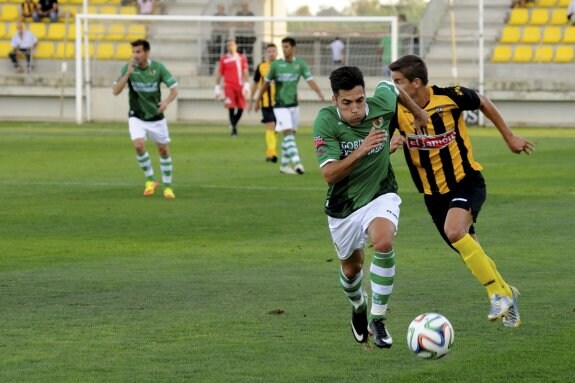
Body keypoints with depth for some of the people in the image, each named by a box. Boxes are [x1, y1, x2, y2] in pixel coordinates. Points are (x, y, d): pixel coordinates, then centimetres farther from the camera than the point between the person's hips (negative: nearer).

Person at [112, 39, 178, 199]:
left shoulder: (158, 68, -12)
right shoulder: (128, 68, -12)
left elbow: (174, 89, -11)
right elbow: (116, 91, -18)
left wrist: (167, 101, -32)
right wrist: (128, 73, -29)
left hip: (156, 117, 1)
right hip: (137, 117, -1)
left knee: (164, 150, 5)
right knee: (139, 145, -22)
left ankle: (167, 186, 22)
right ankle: (150, 180, -2)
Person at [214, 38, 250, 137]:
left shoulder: (242, 58, 8)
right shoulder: (223, 59, 6)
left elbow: (245, 73, 4)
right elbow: (219, 74, 9)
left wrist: (246, 85, -7)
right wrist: (217, 87, 6)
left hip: (239, 87, 2)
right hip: (229, 86, -2)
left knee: (241, 107, 2)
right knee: (231, 106, -16)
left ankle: (234, 124, 25)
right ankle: (233, 128, -8)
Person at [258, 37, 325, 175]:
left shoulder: (300, 64, 1)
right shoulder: (276, 65, -4)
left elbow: (310, 80, -9)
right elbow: (266, 83, 6)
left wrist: (319, 92, -26)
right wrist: (258, 100, 12)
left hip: (293, 105, 4)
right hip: (280, 105, -4)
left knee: (290, 135, 9)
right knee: (288, 133, -15)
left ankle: (284, 165, 20)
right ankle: (297, 163, -26)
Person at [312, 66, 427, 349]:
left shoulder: (381, 105, -17)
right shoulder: (326, 122, -24)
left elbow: (390, 87, 9)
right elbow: (329, 174, -29)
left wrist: (418, 112, 20)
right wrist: (361, 150, -41)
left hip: (380, 195, 0)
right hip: (343, 206, 0)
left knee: (384, 242, -31)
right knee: (351, 267, 19)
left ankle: (377, 318, -17)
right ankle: (358, 306, 56)